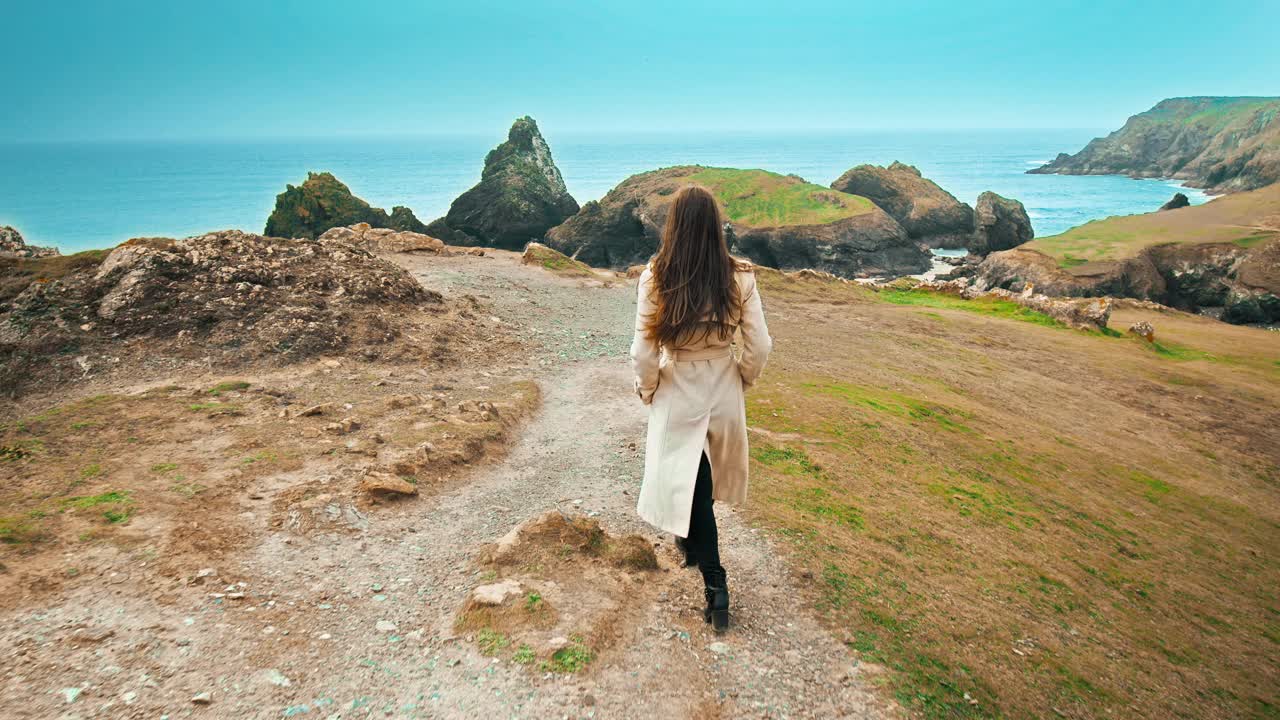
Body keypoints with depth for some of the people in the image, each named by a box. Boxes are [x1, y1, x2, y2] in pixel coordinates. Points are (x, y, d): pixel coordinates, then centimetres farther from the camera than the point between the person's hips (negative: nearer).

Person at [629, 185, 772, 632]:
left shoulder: (654, 279, -17)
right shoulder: (739, 277, -12)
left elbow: (644, 353, -15)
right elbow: (759, 347, -8)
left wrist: (646, 389, 5)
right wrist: (742, 378, 12)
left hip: (678, 394, -2)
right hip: (723, 392, 3)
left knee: (688, 485, 10)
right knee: (707, 478, 25)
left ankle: (716, 587, 9)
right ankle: (693, 540, 49)